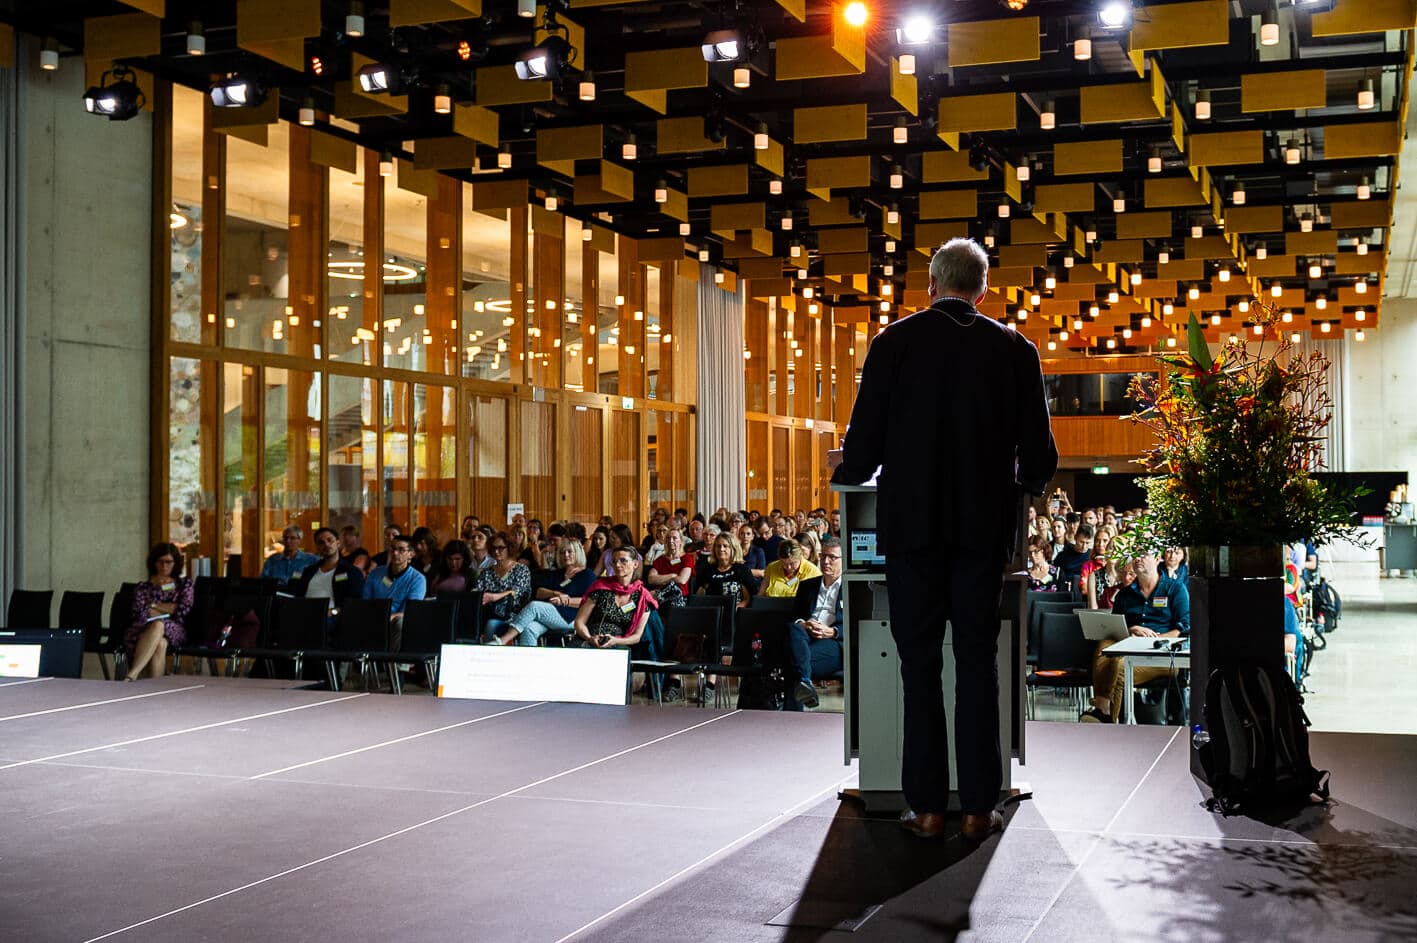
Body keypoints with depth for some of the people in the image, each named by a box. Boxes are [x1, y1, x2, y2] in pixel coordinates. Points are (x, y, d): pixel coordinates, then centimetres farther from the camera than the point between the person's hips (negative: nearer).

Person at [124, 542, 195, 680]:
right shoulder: (143, 587, 20)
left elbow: (184, 609, 4)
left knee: (158, 625, -40)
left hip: (174, 630, 0)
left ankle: (131, 676, -53)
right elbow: (139, 613, 2)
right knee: (160, 643, -40)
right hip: (143, 630, 1)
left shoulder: (184, 584, 22)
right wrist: (170, 609, -1)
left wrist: (154, 606, 4)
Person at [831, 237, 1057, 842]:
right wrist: (1020, 485, 25)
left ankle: (926, 806, 8)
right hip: (984, 526, 1)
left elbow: (864, 445, -4)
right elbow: (1040, 457, 2)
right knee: (977, 662, 8)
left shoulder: (894, 342, -3)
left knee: (919, 663, 5)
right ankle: (979, 807, 10)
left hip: (912, 524, -1)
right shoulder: (1014, 350, 1)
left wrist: (845, 471, 19)